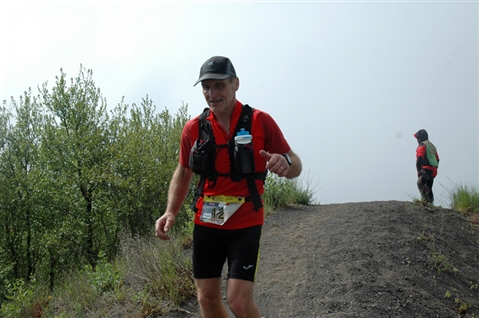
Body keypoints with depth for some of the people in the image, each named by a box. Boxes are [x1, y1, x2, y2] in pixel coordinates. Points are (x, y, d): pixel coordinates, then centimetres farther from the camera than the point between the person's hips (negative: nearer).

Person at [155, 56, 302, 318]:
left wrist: (285, 163, -29)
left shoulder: (260, 122, -7)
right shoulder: (194, 128, 0)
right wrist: (170, 212, -1)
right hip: (206, 224, 3)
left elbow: (296, 166, -5)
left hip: (246, 224, -3)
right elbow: (183, 172, 13)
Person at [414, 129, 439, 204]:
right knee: (428, 187, 14)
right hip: (434, 171, 9)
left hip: (426, 169, -9)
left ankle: (425, 199, -35)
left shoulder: (422, 146, -4)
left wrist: (419, 170, -14)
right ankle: (430, 201, 11)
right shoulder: (432, 146, 25)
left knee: (420, 183, -21)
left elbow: (419, 159, -15)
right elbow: (437, 159, 25)